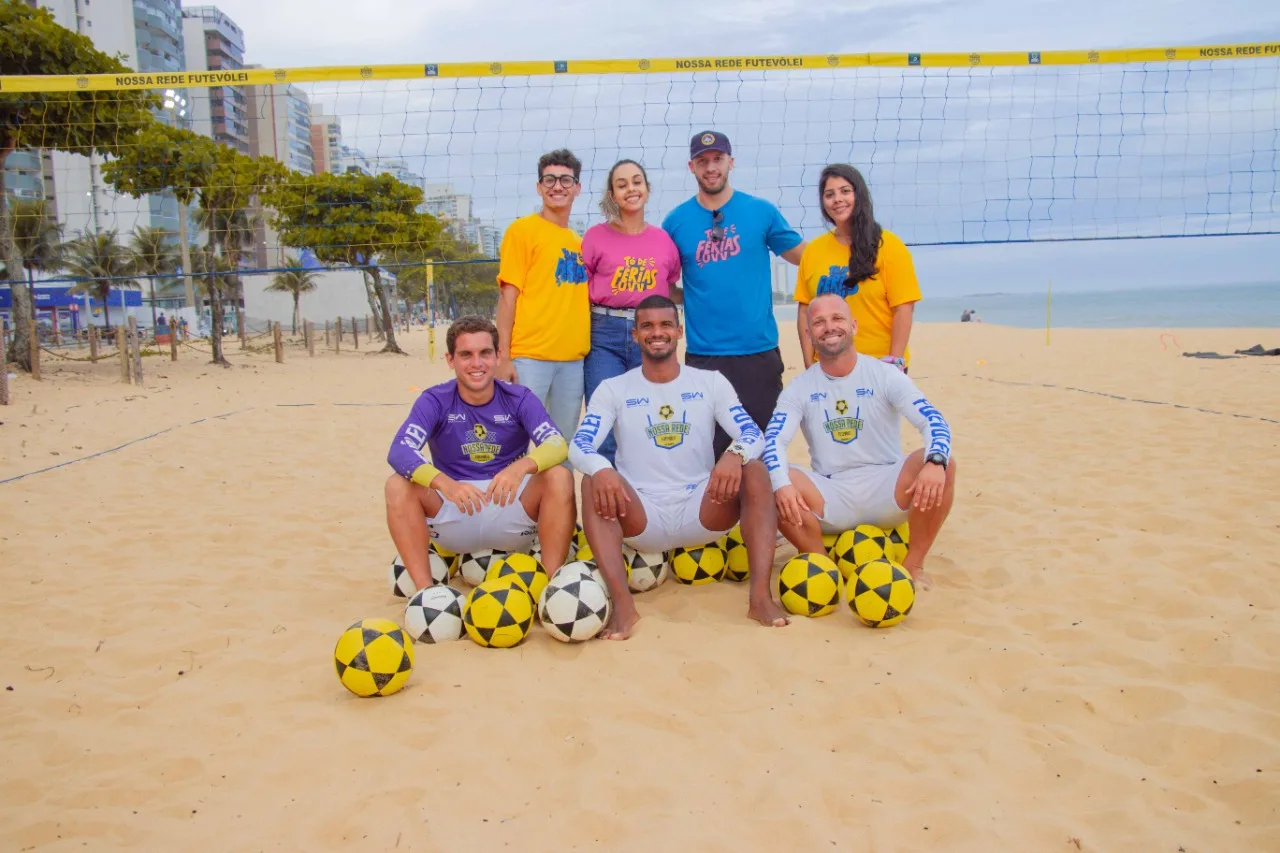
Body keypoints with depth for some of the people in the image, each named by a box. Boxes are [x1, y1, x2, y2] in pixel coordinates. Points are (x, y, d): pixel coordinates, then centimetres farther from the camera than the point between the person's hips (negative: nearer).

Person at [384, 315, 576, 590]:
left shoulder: (519, 398, -4)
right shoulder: (434, 401, -5)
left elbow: (558, 445, -19)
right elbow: (399, 451, -22)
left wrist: (522, 467, -42)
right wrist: (444, 483, -41)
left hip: (510, 511, 0)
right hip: (454, 512, 0)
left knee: (560, 477, -26)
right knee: (398, 485, -24)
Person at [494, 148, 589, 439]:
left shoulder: (581, 241, 16)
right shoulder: (522, 230, 0)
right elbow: (508, 295, -5)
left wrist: (587, 348, 11)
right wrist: (503, 356, -11)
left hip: (574, 358, 5)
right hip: (530, 356, -5)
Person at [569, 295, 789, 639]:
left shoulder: (711, 382, 7)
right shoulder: (613, 390, 4)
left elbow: (754, 435, -5)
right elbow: (579, 446, -10)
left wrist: (735, 453, -31)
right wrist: (600, 469, -35)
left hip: (701, 513, 1)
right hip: (643, 517, 0)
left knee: (755, 471, -24)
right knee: (594, 482, -28)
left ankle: (761, 596, -30)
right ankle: (622, 602, -36)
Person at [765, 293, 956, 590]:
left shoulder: (884, 375, -2)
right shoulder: (800, 387, 2)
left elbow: (934, 422, -12)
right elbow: (773, 441, -11)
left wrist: (935, 462, -36)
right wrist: (781, 484, -33)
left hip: (884, 491, 0)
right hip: (831, 499, 1)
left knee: (942, 465, -27)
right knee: (768, 483, -26)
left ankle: (913, 565, -9)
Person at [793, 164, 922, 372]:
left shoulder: (888, 245, -3)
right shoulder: (813, 250, 4)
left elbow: (903, 308, -6)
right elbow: (804, 310, 4)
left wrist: (894, 362, -11)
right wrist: (810, 366, -1)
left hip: (880, 365, -2)